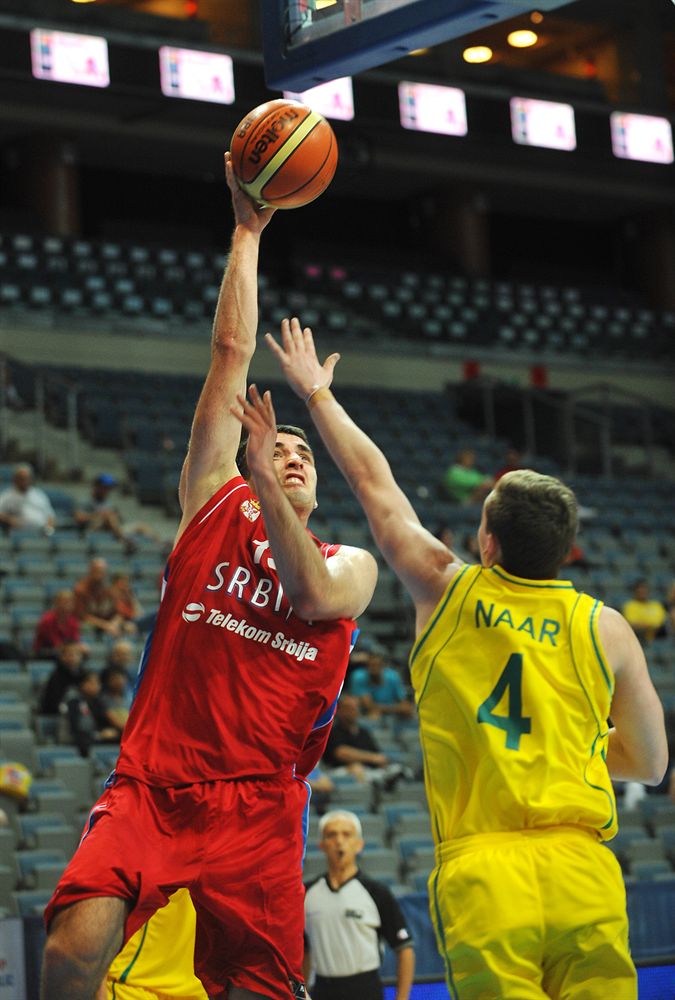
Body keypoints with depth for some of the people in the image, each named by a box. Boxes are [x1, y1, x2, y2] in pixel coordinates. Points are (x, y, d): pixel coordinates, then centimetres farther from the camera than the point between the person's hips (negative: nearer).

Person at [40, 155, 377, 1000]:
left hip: (258, 804, 1)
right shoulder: (214, 503, 16)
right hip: (150, 783, -1)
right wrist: (247, 231, 12)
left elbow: (314, 595, -7)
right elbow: (231, 352, 13)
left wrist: (270, 489, -13)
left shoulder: (350, 565, 18)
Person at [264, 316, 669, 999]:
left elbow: (372, 481, 20)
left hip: (481, 875, -1)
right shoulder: (605, 628, 6)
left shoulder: (446, 592, 5)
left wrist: (316, 393, 34)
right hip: (584, 871, 1)